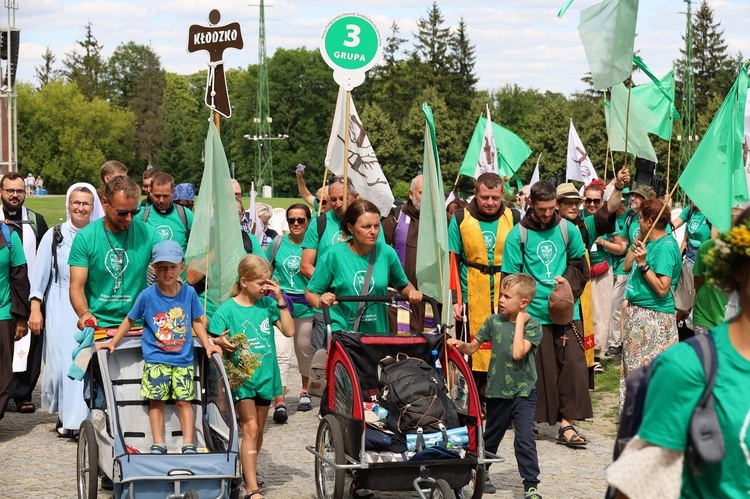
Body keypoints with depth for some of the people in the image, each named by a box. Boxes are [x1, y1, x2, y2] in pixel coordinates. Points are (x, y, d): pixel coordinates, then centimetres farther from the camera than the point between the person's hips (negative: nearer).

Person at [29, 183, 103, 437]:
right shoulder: (54, 236, 3)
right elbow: (39, 275, 5)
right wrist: (35, 309, 0)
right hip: (60, 309, 0)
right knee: (63, 362, -3)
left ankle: (80, 418, 5)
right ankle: (66, 414, 11)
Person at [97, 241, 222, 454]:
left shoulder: (189, 293, -2)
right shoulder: (147, 295, -7)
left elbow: (196, 321, 10)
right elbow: (130, 320, 4)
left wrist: (207, 344, 2)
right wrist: (112, 343, 3)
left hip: (183, 359, 1)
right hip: (156, 359, -1)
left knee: (184, 401, 0)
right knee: (156, 401, -2)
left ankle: (188, 444, 5)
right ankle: (158, 444, 5)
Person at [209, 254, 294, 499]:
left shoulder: (267, 304, 3)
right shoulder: (227, 309, -8)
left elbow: (289, 330, -1)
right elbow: (213, 340, -5)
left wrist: (280, 300, -7)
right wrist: (222, 342, -28)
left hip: (265, 374, 4)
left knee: (258, 428, 15)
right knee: (250, 427, -12)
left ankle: (249, 470, 37)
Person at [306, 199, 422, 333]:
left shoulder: (386, 253, 3)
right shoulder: (334, 254, -3)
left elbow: (403, 285, 20)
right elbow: (310, 292, 4)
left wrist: (412, 292, -1)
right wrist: (321, 301, -16)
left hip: (377, 331, 2)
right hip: (341, 330, -2)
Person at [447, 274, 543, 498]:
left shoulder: (532, 326, -9)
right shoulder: (494, 321, 1)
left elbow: (517, 353, -24)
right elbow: (473, 347, 8)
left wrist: (520, 322, -18)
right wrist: (459, 344, -13)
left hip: (523, 392, -3)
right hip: (497, 391, 3)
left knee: (525, 439, -12)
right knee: (491, 437, 19)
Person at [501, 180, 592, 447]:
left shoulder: (567, 230, 4)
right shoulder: (518, 235, -3)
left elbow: (580, 264, 15)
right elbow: (511, 278, -1)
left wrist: (568, 281, -4)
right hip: (534, 313, -2)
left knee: (573, 365, -5)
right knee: (540, 370, 3)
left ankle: (566, 424, 0)